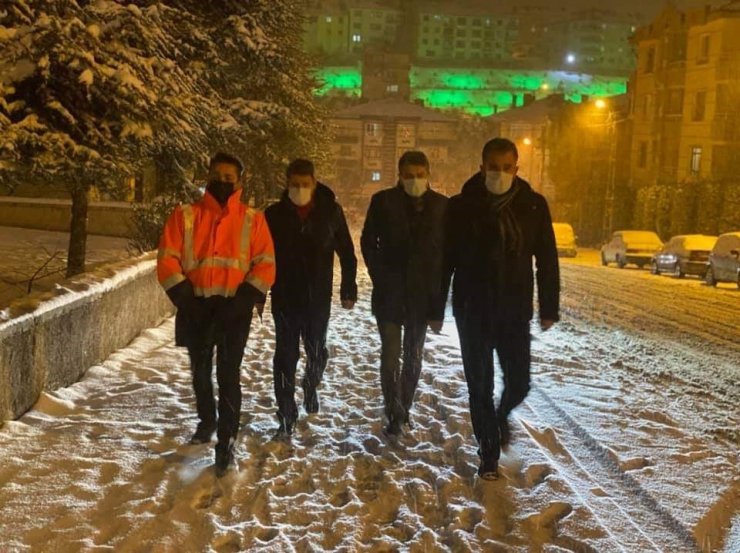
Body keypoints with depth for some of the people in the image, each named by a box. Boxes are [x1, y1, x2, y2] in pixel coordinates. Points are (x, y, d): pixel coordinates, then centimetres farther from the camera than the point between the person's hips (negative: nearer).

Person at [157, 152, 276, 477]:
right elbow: (167, 260, 0)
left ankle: (226, 441, 2)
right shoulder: (185, 216, 3)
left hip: (233, 310, -2)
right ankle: (207, 422, 40)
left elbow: (265, 265, -2)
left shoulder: (252, 220, 1)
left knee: (228, 375, -6)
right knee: (200, 372, 17)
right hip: (196, 309, 2)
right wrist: (185, 298, -10)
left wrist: (243, 300, -13)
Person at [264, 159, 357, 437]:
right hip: (284, 298, 0)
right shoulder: (274, 214, -3)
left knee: (317, 351, 10)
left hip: (319, 297, 0)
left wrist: (348, 289, 1)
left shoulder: (331, 211, -4)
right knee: (286, 355, 1)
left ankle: (311, 386, 42)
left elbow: (346, 252, 3)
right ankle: (286, 416, 10)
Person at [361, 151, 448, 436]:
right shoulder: (383, 201, -4)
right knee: (391, 354, -2)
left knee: (413, 357, 11)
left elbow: (447, 252, 0)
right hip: (389, 294, -1)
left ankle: (403, 409, 25)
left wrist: (438, 296, -5)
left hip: (422, 295, 1)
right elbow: (368, 242, 4)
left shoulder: (441, 206, -3)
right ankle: (395, 414, 8)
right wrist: (380, 278, -2)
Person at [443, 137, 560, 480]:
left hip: (515, 311, 1)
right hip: (472, 311, -1)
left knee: (518, 383, 4)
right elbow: (445, 260, -2)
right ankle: (489, 453, 20)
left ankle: (501, 416, 39)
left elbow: (547, 260, 3)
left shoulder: (533, 205, -3)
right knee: (480, 385, 4)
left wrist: (549, 308, 2)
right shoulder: (461, 206, -6)